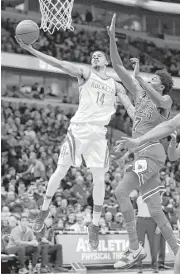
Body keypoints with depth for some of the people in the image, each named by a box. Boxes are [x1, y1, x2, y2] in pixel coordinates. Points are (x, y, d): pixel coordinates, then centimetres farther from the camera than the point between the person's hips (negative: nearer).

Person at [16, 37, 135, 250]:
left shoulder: (116, 86, 16)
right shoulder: (86, 74, 7)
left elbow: (130, 109, 15)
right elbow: (61, 64, -4)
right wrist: (31, 50, -15)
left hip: (99, 133, 3)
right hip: (79, 128, -3)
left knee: (99, 179, -1)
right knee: (61, 171, -3)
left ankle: (94, 226, 9)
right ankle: (44, 210, 17)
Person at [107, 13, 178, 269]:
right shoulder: (139, 93, 15)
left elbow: (158, 101, -28)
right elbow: (118, 66, 11)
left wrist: (139, 77, -29)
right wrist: (112, 37, 3)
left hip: (152, 152, -8)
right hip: (142, 154, 8)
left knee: (121, 191, -22)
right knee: (155, 211, 6)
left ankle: (135, 248, -19)